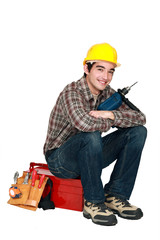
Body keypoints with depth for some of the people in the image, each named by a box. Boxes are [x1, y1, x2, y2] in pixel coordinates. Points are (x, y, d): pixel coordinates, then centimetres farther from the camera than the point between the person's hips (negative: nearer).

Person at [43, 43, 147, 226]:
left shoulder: (107, 94, 0)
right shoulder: (71, 93, -21)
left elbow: (140, 118, -6)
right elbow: (84, 123, -43)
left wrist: (112, 115, -23)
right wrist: (108, 122, -22)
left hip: (89, 157, 7)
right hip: (60, 161, -7)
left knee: (138, 131, -7)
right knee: (91, 135, -38)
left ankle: (115, 196, -5)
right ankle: (93, 202, -19)